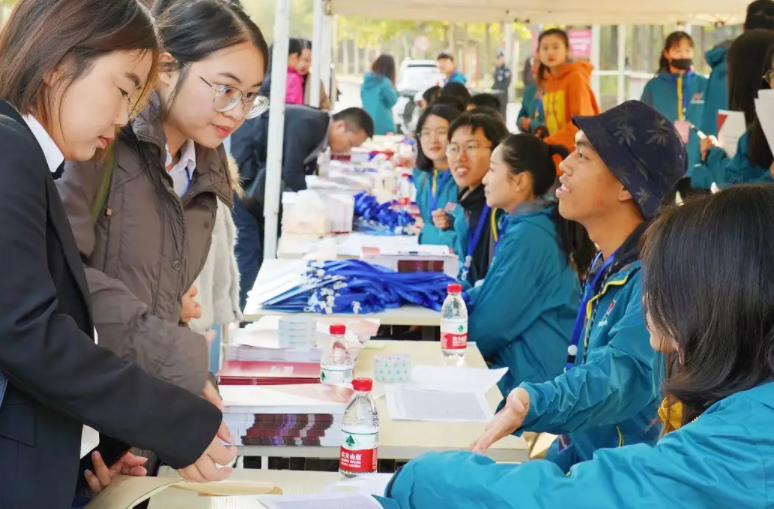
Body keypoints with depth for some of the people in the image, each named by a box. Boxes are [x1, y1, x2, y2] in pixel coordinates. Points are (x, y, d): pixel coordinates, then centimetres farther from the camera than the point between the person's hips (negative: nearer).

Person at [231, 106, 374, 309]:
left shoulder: (318, 131, 8)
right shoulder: (307, 124, -22)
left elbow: (303, 176, 10)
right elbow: (291, 175, -24)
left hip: (252, 175, 10)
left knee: (261, 245, 13)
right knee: (247, 249, -10)